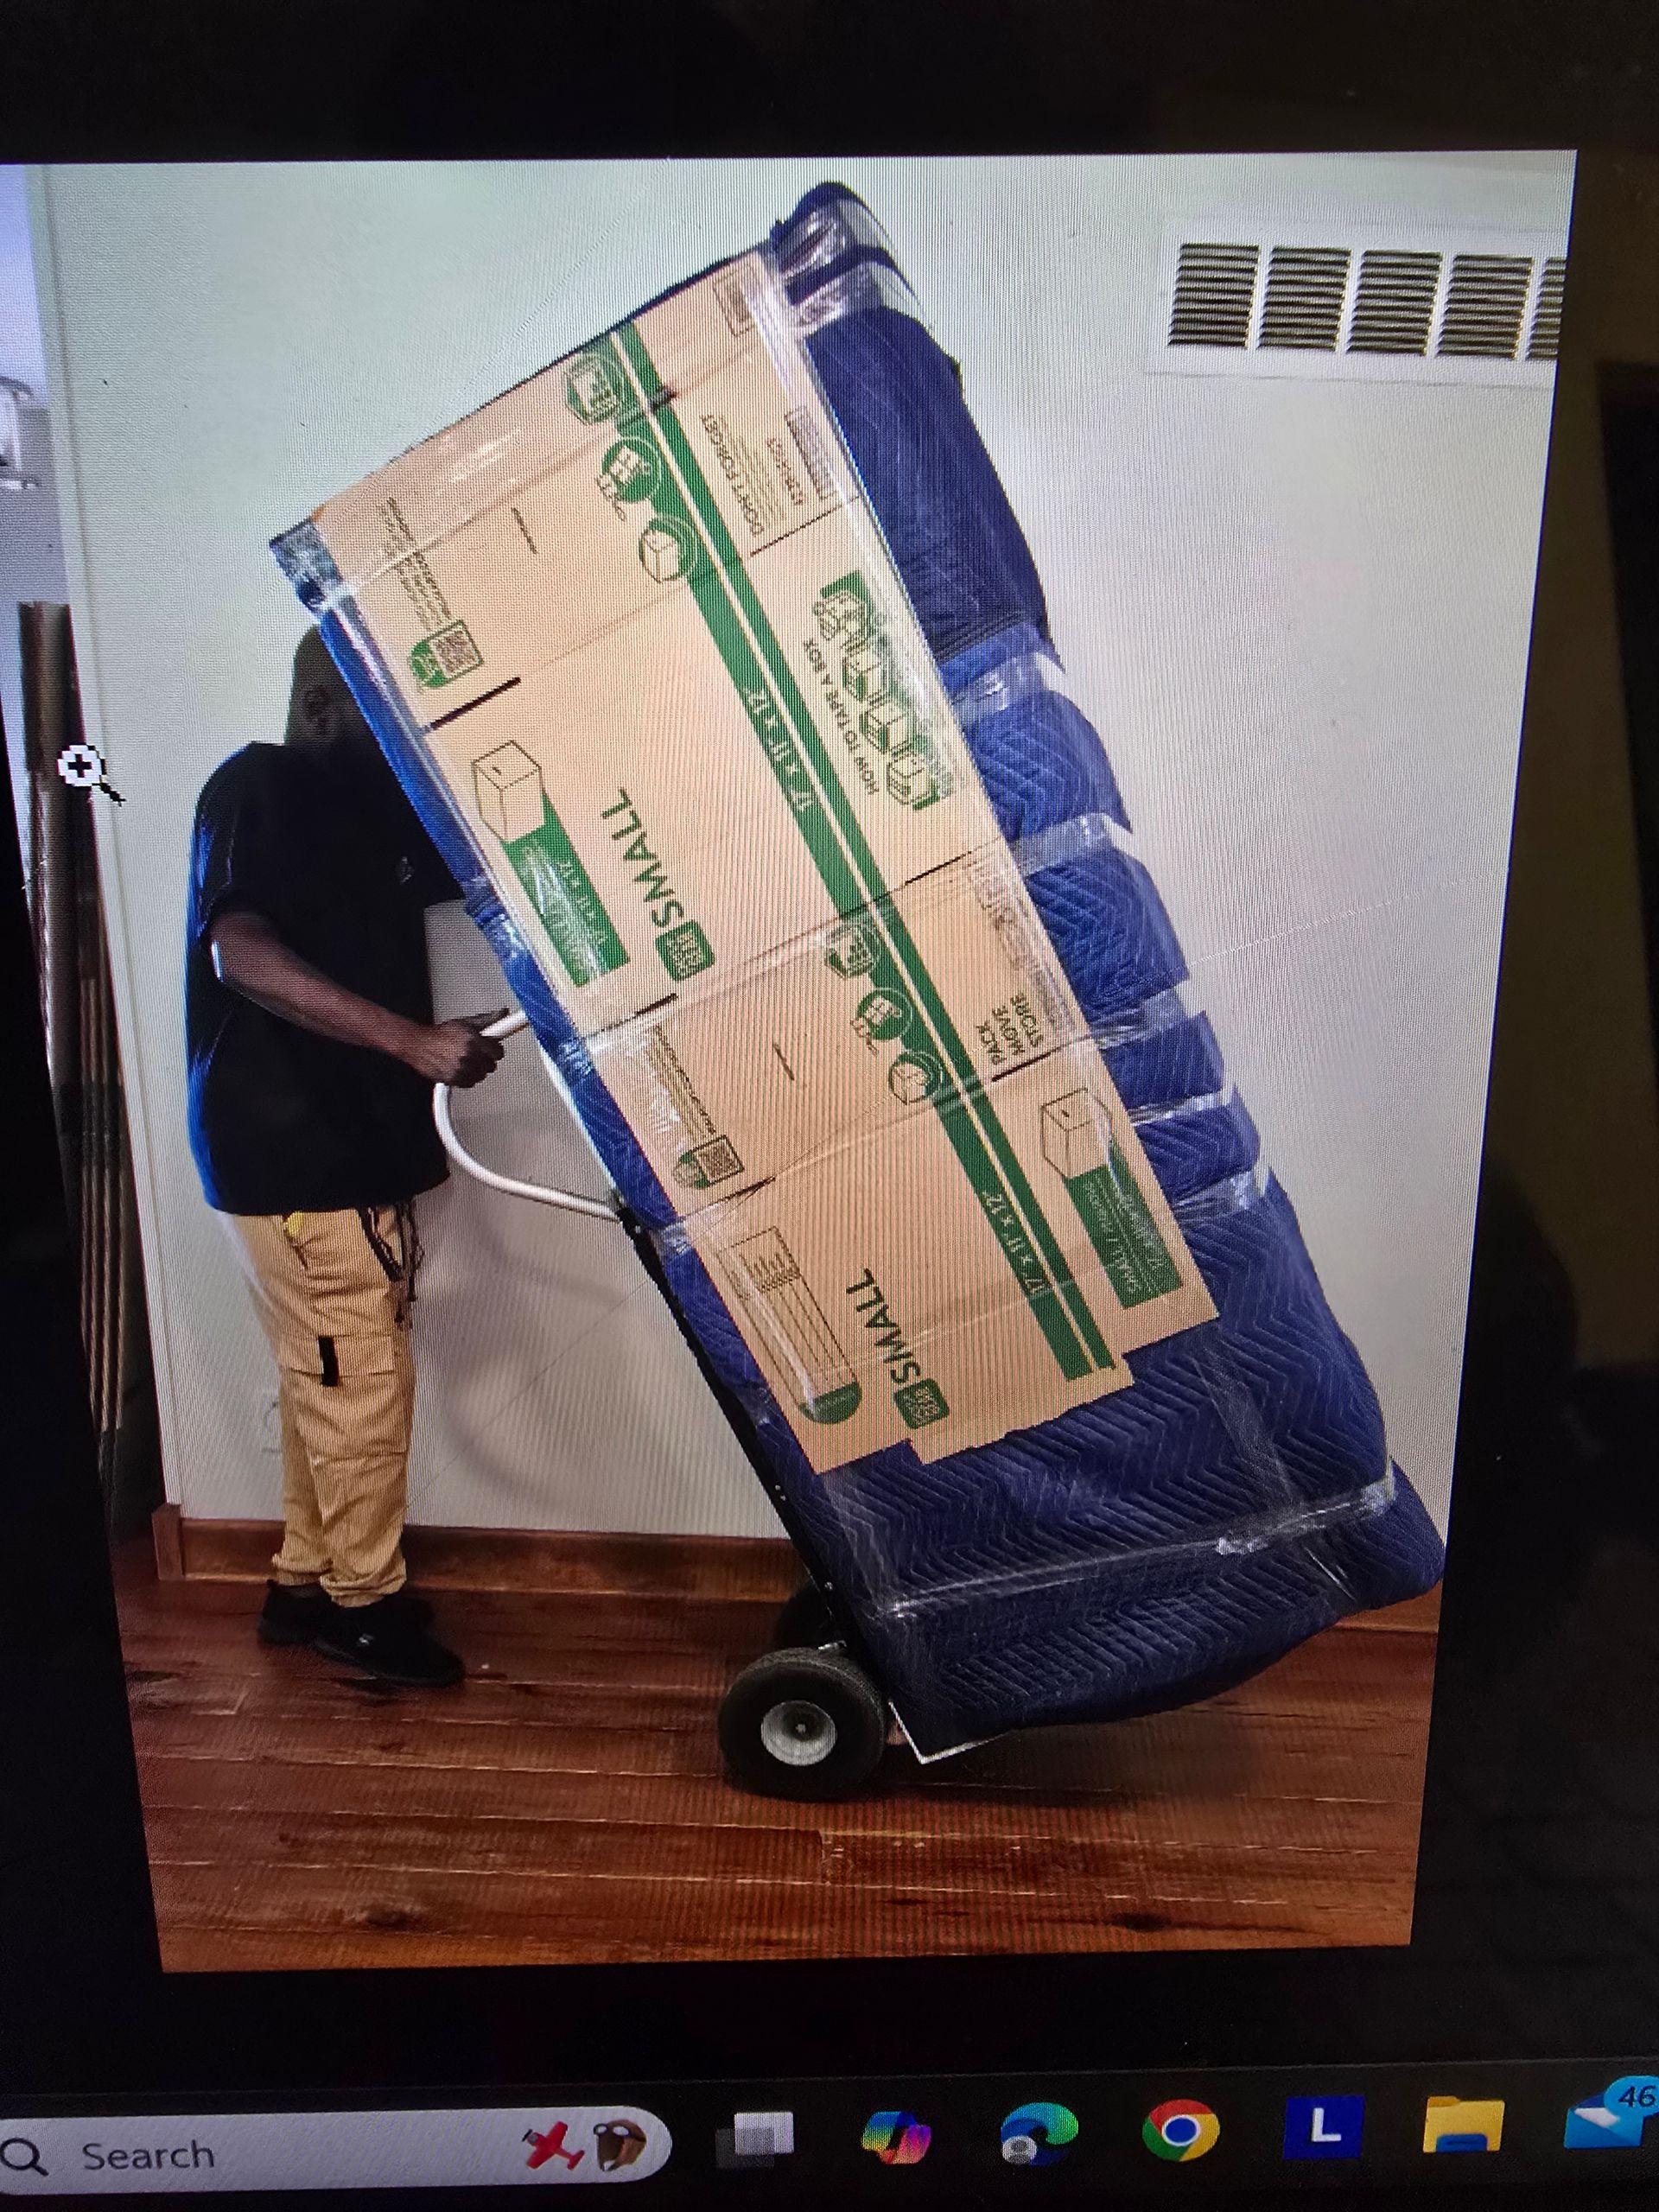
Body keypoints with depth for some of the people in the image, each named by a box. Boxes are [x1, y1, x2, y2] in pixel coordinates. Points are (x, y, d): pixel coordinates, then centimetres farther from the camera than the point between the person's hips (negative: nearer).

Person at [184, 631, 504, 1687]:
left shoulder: (376, 803, 13)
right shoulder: (252, 789, -12)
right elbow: (239, 953, -26)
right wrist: (412, 1038, -33)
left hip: (360, 1139, 9)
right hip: (288, 1147, -8)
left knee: (330, 1373, 15)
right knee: (361, 1377, -1)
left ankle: (307, 1581, 30)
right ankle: (363, 1599, 16)